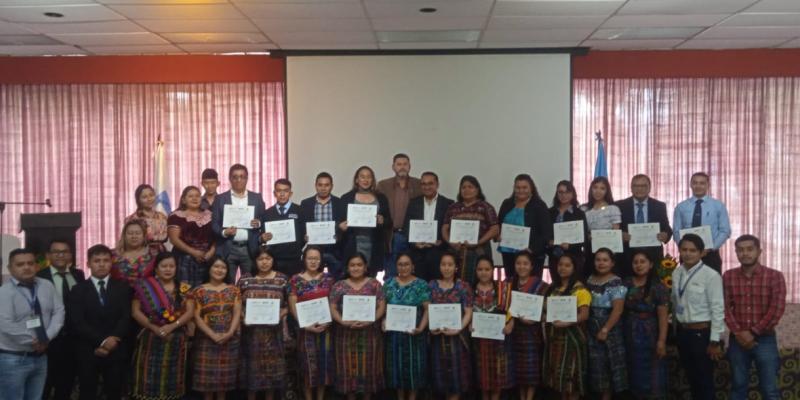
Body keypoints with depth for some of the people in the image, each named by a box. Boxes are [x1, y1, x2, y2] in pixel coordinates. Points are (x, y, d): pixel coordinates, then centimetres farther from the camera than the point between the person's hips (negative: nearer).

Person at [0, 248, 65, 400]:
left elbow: (58, 311, 1)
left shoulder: (47, 286, 4)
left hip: (40, 356, 5)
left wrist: (47, 337, -12)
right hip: (13, 359, -5)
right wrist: (34, 342, -14)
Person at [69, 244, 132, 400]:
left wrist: (112, 340, -14)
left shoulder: (123, 287, 8)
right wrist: (102, 341, -14)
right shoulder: (78, 290, 5)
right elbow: (78, 323, -6)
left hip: (117, 351, 1)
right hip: (87, 352, 0)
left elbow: (126, 317, -1)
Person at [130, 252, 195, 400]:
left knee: (171, 378, 7)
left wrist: (171, 326, -17)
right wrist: (154, 327, -15)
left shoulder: (184, 288, 4)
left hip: (176, 339, 1)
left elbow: (190, 312, -3)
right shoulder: (144, 286, 1)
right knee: (149, 378, -1)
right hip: (150, 339, -1)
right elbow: (135, 311, -3)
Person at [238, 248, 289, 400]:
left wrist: (281, 314, -13)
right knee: (252, 364, 5)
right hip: (251, 331, 0)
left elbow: (289, 304, 4)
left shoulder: (282, 279, 1)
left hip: (273, 330, 0)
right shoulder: (245, 280, 3)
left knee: (272, 363, 5)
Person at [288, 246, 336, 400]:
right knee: (308, 363, 2)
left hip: (325, 327, 2)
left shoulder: (328, 278, 5)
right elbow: (293, 307, -4)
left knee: (324, 362, 6)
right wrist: (305, 324, -14)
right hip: (305, 328, -2)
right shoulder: (295, 280, -1)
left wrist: (328, 321, -10)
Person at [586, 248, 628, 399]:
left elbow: (618, 309, -15)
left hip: (611, 329, -5)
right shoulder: (589, 280, 8)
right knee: (597, 364, 8)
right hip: (592, 329, 5)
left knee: (611, 362, -1)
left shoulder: (616, 282, -8)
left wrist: (605, 329, -17)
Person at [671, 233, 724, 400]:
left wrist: (715, 341, -13)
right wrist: (678, 327, 11)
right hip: (683, 331, 6)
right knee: (691, 377, 16)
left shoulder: (711, 276, -15)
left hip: (702, 332, -6)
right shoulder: (677, 273, 5)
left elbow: (718, 310, -14)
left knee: (705, 379, 4)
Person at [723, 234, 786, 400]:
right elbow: (725, 307, 1)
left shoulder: (774, 276, -5)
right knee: (738, 387, 11)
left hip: (765, 340, -2)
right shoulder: (728, 276, 3)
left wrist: (753, 333, -12)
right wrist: (738, 333, -12)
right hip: (737, 340, 2)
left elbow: (777, 309, -10)